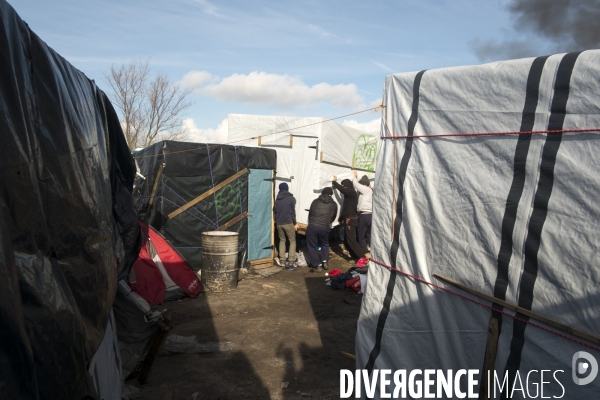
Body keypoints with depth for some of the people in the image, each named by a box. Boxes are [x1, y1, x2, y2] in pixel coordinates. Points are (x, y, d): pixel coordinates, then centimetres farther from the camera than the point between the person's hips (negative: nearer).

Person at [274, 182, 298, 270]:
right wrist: (295, 223, 4)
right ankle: (291, 262, -6)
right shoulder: (291, 198, -4)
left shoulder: (277, 199, 10)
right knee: (292, 241, 3)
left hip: (279, 223, 5)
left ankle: (282, 261, 14)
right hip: (288, 223, -5)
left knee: (282, 240, 18)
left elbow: (275, 211, 13)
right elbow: (293, 212, -5)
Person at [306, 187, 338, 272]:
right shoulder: (333, 204, 12)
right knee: (325, 244, 27)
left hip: (312, 226, -1)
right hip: (324, 227, 1)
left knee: (312, 246, 11)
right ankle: (325, 261, 18)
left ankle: (317, 265, 10)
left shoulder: (315, 201, 11)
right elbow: (333, 218, 23)